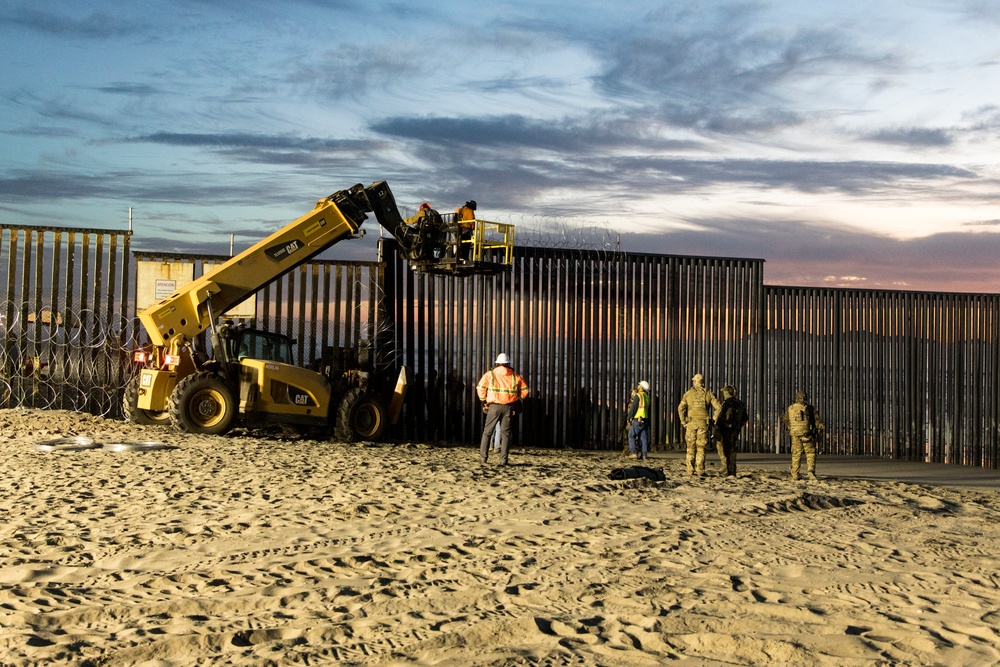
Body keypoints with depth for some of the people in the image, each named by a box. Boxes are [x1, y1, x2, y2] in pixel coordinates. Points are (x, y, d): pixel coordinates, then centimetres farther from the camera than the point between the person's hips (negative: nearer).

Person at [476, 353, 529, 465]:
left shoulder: (490, 374, 2)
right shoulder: (515, 376, 7)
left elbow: (480, 387, -3)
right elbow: (524, 390, 7)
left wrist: (483, 401, 10)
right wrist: (517, 400, 20)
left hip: (494, 406, -1)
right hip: (509, 407, 1)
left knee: (487, 431, 10)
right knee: (505, 433, 6)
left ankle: (483, 456, 7)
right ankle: (503, 459, 2)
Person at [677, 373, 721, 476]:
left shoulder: (688, 393, 4)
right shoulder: (708, 394, 5)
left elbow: (681, 408, -3)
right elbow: (718, 407, -2)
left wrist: (683, 422, 4)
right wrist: (713, 420, 5)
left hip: (691, 423, 0)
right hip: (703, 423, 0)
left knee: (691, 448, 8)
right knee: (701, 448, 4)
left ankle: (690, 471, 6)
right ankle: (700, 470, 0)